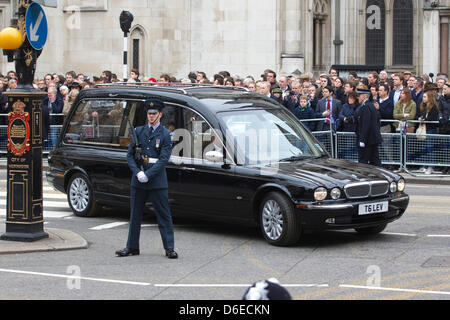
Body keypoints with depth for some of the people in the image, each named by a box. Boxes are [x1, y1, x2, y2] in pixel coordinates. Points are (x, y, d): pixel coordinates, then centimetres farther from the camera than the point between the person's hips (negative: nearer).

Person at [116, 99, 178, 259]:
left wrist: (147, 174, -16)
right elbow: (130, 155, 6)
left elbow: (164, 159, -9)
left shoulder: (165, 134, -1)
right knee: (135, 215, 10)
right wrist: (138, 172, -10)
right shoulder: (138, 131, 9)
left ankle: (169, 248, 3)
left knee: (164, 215, -1)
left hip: (157, 181, -4)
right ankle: (132, 247, 18)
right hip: (138, 181, 4)